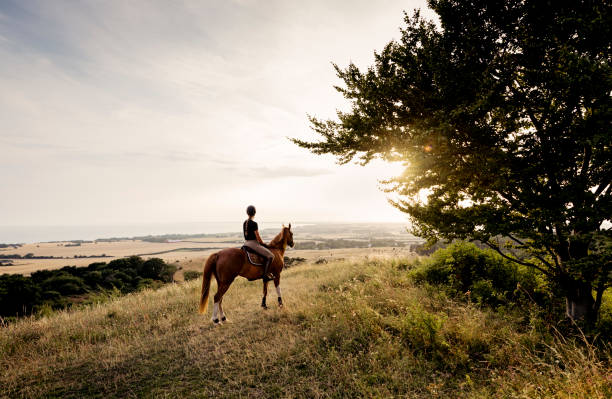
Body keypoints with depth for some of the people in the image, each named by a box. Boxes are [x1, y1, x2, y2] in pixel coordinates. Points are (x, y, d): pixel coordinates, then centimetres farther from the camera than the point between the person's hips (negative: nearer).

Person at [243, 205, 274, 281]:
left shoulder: (244, 223, 9)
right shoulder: (254, 223, -16)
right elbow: (258, 237, -15)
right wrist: (263, 243, 3)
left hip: (246, 243, 10)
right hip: (253, 244, -10)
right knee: (270, 256, -9)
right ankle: (265, 275, -13)